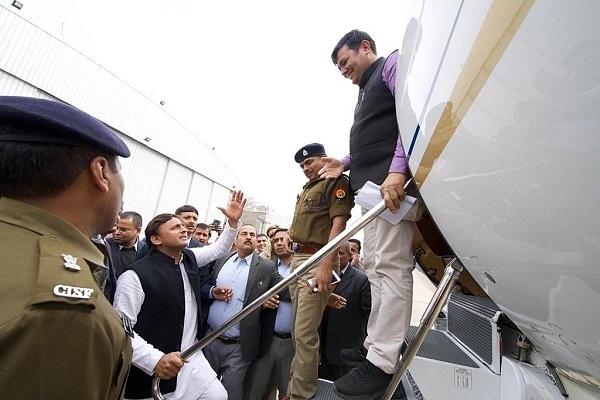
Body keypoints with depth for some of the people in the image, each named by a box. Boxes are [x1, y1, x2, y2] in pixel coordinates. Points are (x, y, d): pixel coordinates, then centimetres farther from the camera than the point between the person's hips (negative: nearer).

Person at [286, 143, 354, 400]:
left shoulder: (336, 182, -4)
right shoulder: (307, 189, 23)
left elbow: (338, 224, -15)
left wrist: (326, 266, -23)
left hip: (317, 261, -9)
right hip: (298, 260, 9)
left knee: (304, 334, -5)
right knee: (297, 331, 16)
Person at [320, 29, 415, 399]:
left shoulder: (393, 64, 7)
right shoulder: (366, 90, 31)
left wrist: (397, 170, -23)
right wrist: (346, 164, 16)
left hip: (393, 181, -10)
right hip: (373, 185, 10)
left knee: (390, 264, -11)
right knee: (376, 265, 9)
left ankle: (383, 362, -5)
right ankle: (378, 343, 19)